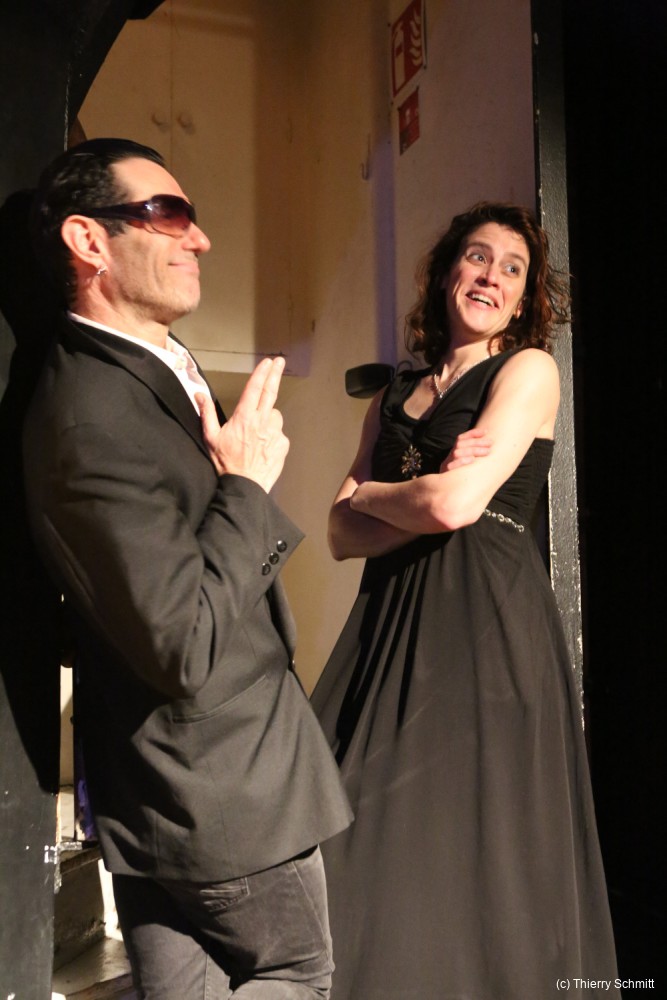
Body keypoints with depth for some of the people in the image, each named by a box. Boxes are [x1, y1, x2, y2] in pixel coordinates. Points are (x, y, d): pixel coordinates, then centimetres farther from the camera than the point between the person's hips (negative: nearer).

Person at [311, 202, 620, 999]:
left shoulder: (529, 369, 1)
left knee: (466, 858, 1)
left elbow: (458, 505, -13)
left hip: (487, 621, -5)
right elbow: (343, 534, 8)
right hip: (393, 623, 5)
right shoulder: (396, 395, 16)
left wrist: (369, 492, 4)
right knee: (369, 852, 5)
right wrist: (422, 503, -10)